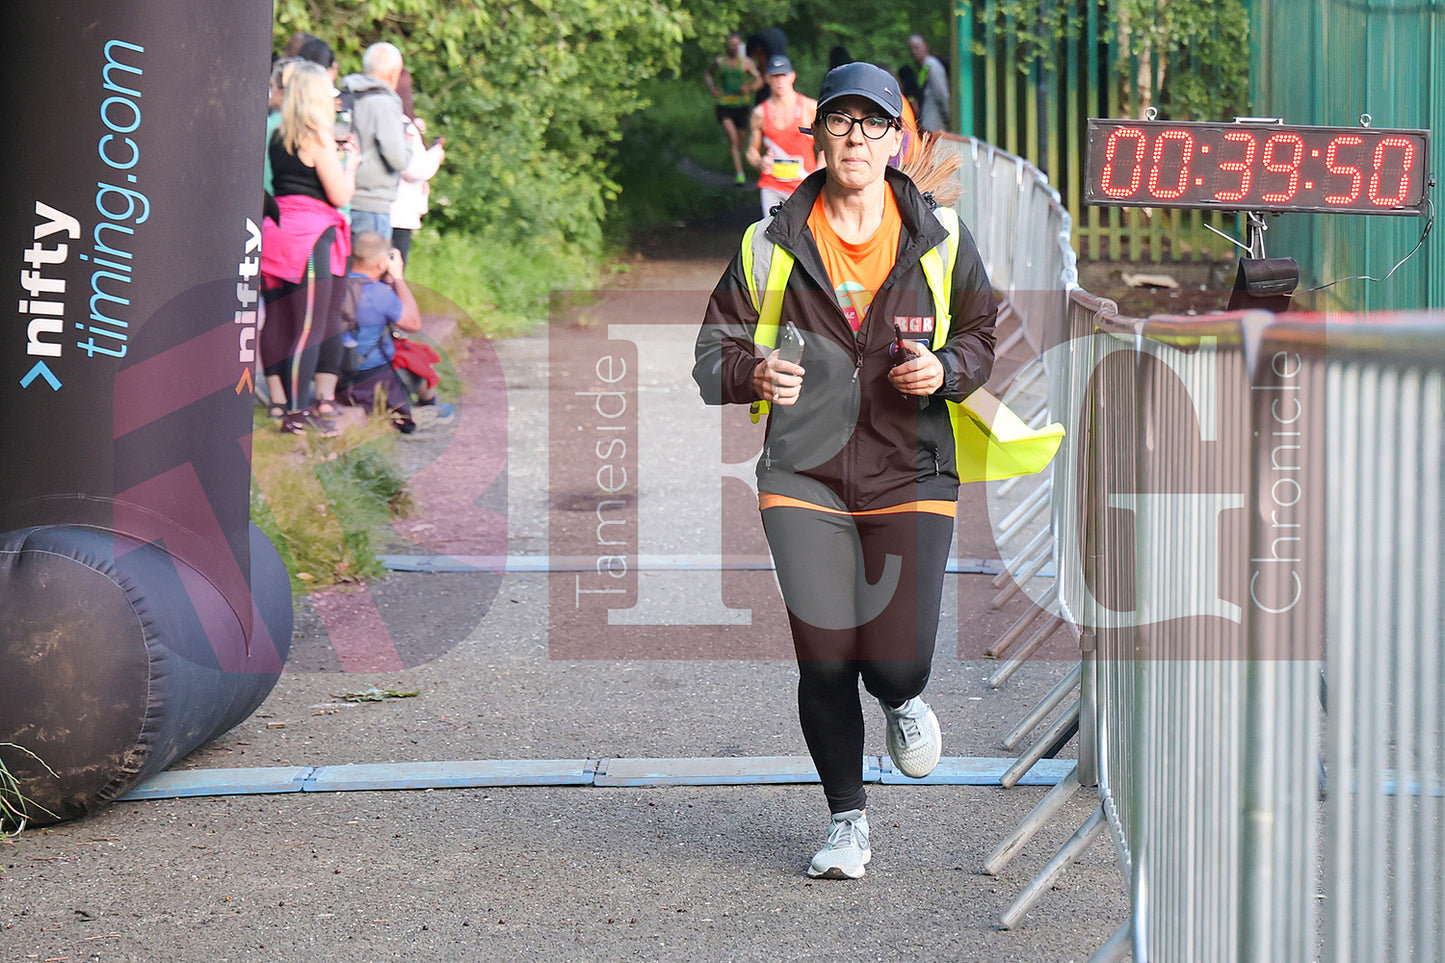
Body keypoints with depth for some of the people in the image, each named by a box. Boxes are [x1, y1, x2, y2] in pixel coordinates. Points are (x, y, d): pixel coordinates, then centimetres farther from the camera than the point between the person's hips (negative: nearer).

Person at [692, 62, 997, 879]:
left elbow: (986, 334, 13)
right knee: (824, 659, -2)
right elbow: (715, 350, 4)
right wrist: (754, 373, -18)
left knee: (897, 659, -9)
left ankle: (904, 701, 32)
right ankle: (849, 821, 19)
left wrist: (945, 368, -9)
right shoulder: (771, 245, 1)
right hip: (806, 474, 0)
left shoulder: (940, 238, 3)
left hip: (910, 473, 0)